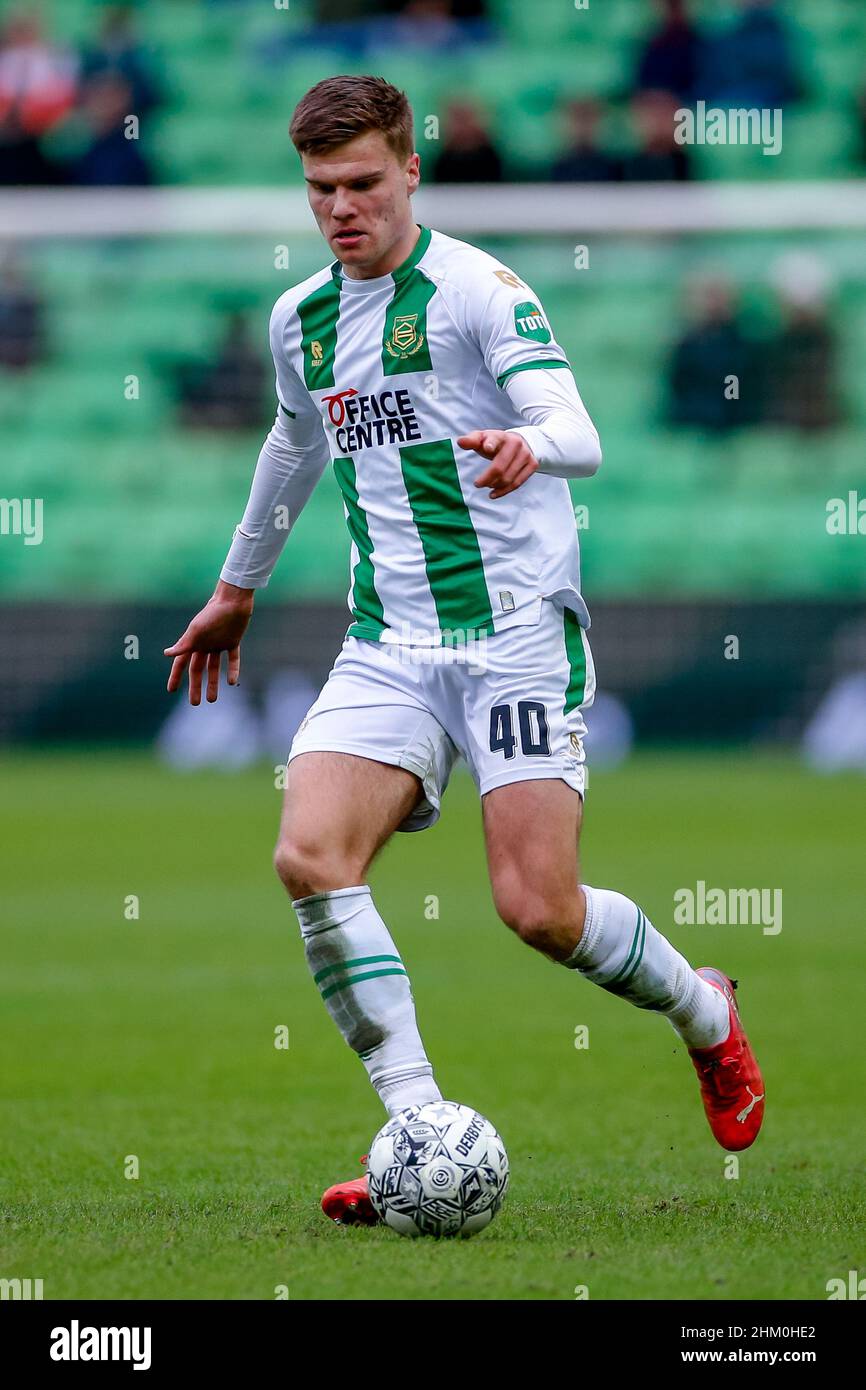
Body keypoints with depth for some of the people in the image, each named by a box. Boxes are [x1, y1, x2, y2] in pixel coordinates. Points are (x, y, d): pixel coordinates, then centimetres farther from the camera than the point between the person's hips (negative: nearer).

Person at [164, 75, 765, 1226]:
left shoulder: (478, 287, -7)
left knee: (540, 909, -14)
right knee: (311, 858, -20)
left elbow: (579, 434, -19)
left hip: (517, 626, -5)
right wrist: (238, 586, 44)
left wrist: (527, 444, -42)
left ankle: (703, 1009, 19)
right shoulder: (301, 319, 13)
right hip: (388, 645, 5)